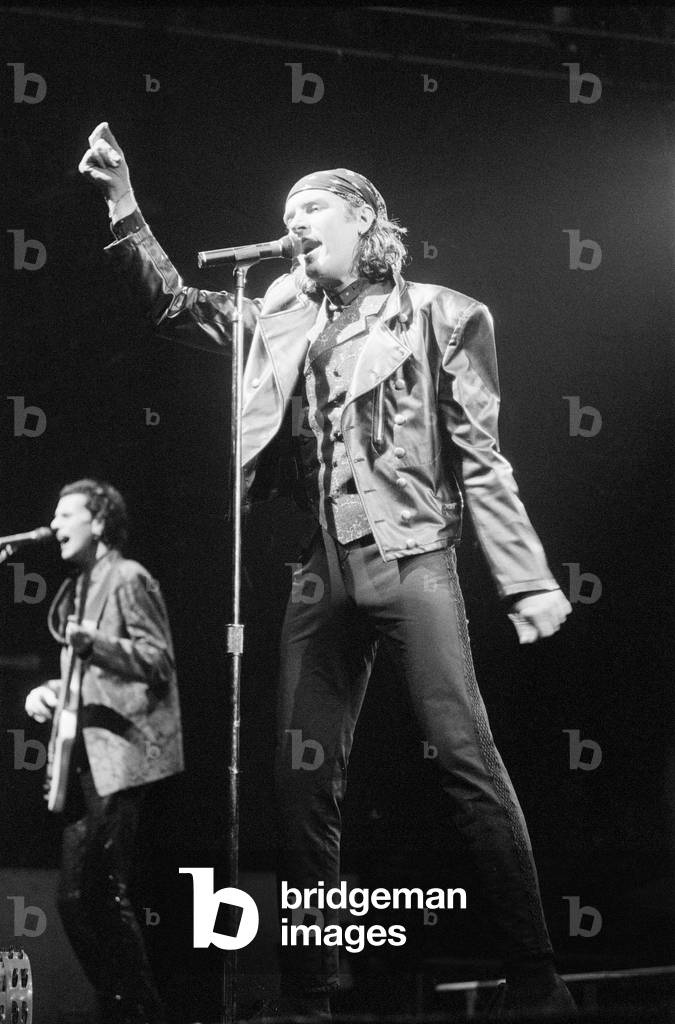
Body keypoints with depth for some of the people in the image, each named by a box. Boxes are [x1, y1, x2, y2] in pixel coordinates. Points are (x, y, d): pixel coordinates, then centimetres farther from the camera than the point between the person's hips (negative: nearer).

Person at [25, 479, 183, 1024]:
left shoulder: (128, 579, -5)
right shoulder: (77, 588, 21)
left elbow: (159, 661, -13)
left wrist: (97, 642, -27)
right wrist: (50, 691, 9)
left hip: (122, 756, -9)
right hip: (86, 760, 9)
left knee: (104, 893, -11)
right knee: (76, 897, 6)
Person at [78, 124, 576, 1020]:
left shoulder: (438, 316, 5)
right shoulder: (284, 318, 17)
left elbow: (481, 461, 2)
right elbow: (172, 305, 18)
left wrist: (527, 580, -5)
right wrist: (123, 204, 5)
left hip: (411, 556, -4)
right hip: (322, 570, 5)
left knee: (466, 760, -10)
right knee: (303, 781, 1)